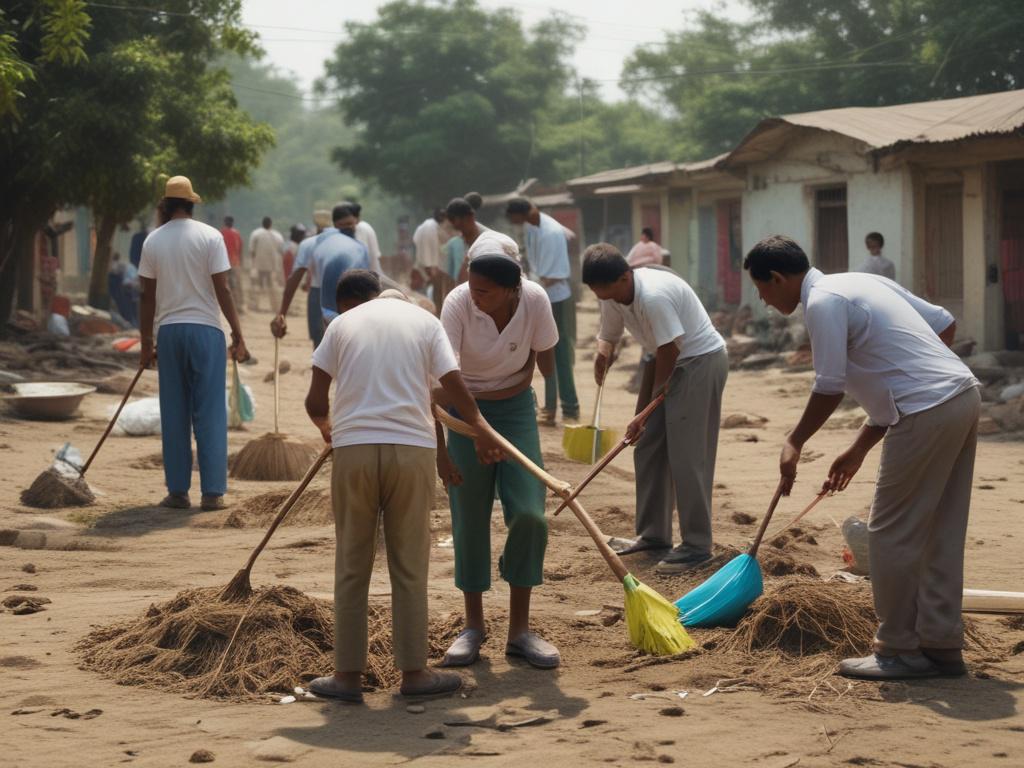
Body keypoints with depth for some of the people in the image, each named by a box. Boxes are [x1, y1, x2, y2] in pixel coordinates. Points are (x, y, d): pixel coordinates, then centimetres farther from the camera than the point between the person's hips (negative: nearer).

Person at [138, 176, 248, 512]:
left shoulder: (153, 241, 4)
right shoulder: (210, 237, -4)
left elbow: (148, 296, 5)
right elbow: (222, 289, -7)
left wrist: (146, 343, 13)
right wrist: (238, 335, -3)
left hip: (169, 331, 2)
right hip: (205, 329, -2)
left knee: (174, 414, 8)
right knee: (210, 414, 1)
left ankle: (178, 491, 8)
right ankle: (212, 492, -1)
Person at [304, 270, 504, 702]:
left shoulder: (342, 325, 11)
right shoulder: (424, 321, 12)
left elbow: (315, 400, 5)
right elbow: (455, 386, 4)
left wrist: (325, 425, 26)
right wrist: (482, 432, 18)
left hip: (354, 447, 0)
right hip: (412, 447, 0)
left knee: (352, 565, 9)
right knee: (409, 567, 8)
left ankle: (348, 674, 11)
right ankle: (414, 673, 12)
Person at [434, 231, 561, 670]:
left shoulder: (534, 301, -20)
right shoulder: (458, 303, -26)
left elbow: (544, 358, -3)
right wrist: (439, 449, -31)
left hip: (516, 408, 1)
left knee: (529, 515, -8)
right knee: (469, 520, 1)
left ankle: (519, 630, 4)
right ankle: (473, 626, 17)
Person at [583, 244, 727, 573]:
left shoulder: (654, 296, -30)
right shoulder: (613, 296, -3)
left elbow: (669, 351, -22)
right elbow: (608, 336, 9)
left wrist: (652, 398, -9)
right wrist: (603, 352, -16)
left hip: (701, 360, -10)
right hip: (668, 363, 10)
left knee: (687, 456, -10)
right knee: (648, 449, 11)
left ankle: (697, 545, -4)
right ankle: (653, 535, 20)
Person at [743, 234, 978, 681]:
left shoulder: (822, 302, -8)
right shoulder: (863, 282, 19)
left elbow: (829, 389, -12)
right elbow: (945, 324, 21)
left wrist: (795, 443, 6)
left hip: (927, 412, -10)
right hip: (964, 394, 10)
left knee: (892, 533, 1)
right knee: (941, 535, 14)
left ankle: (899, 649, 8)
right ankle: (942, 647, 19)